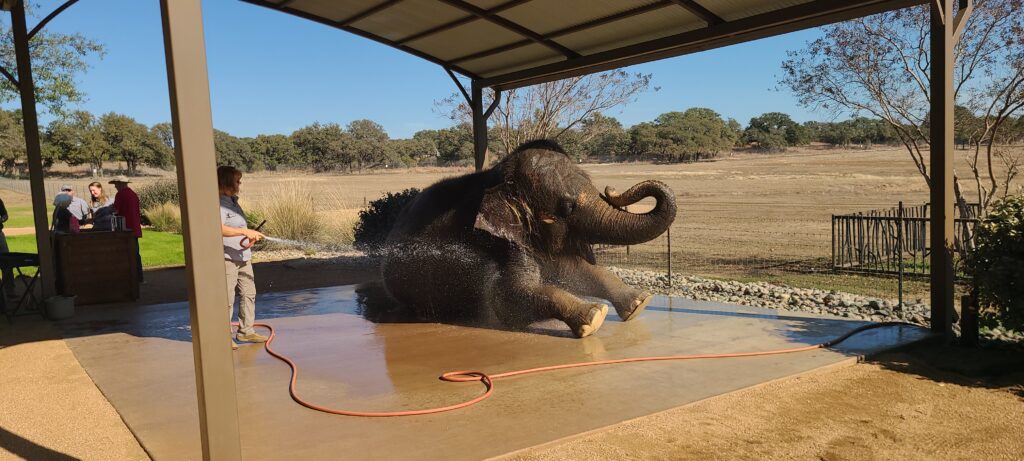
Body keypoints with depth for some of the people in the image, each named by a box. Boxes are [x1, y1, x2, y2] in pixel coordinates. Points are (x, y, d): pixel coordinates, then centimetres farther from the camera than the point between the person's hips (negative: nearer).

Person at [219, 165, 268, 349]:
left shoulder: (234, 202, 16)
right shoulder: (219, 203, -14)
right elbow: (219, 229, -30)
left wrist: (249, 238, 15)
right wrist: (245, 231, -32)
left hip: (243, 257, 10)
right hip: (226, 258, -10)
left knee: (248, 294, 14)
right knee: (227, 299, -4)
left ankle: (246, 331, 25)